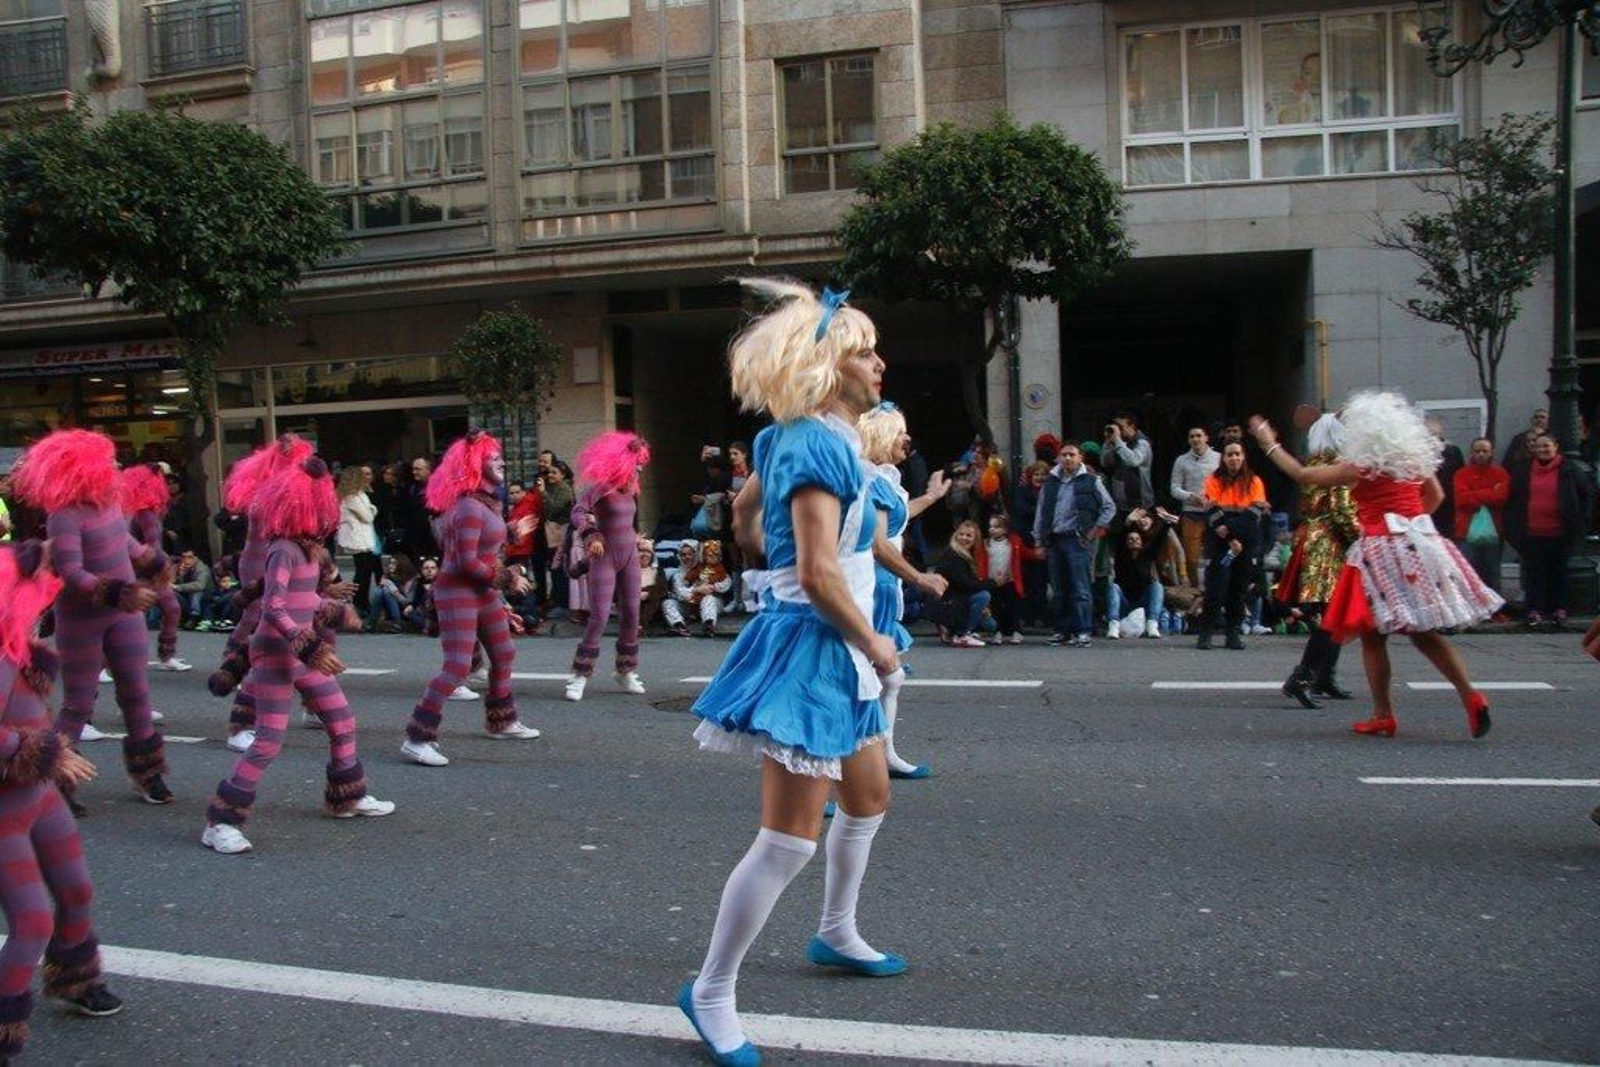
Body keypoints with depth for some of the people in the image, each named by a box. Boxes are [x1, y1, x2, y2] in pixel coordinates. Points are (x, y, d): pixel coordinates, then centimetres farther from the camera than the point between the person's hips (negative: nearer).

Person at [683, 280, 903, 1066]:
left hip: (833, 650, 11)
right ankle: (711, 992, 9)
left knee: (868, 802, 24)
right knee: (790, 840, -6)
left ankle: (836, 935, 44)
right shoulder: (819, 446, -20)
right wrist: (874, 645, -14)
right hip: (813, 648, -11)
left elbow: (746, 514, 23)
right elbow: (819, 575, -26)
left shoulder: (803, 439, 10)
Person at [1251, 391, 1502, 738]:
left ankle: (1383, 716, 8)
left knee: (1373, 636, 5)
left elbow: (1303, 475, -3)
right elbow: (1435, 496, 21)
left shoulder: (1360, 466, -8)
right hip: (1420, 547, 6)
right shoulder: (1414, 458, 8)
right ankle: (1470, 696, 1)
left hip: (1382, 551, -6)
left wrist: (1270, 443, 6)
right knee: (1425, 632, 13)